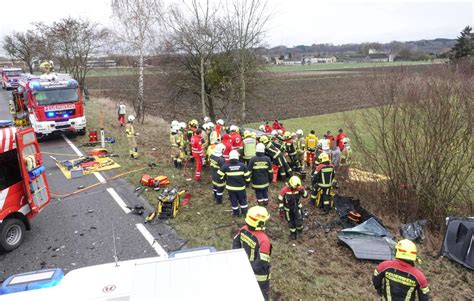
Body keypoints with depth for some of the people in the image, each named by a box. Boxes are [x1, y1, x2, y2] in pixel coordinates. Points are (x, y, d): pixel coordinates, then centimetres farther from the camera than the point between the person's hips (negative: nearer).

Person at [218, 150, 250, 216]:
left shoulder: (226, 166, -14)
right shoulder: (243, 165, -12)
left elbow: (220, 175, -8)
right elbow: (247, 176, -5)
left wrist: (224, 180, 12)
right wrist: (247, 183, 13)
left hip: (230, 187, 0)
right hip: (241, 187, 0)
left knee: (233, 200, 16)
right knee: (242, 199, 19)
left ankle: (236, 213, 28)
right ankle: (245, 212, 29)